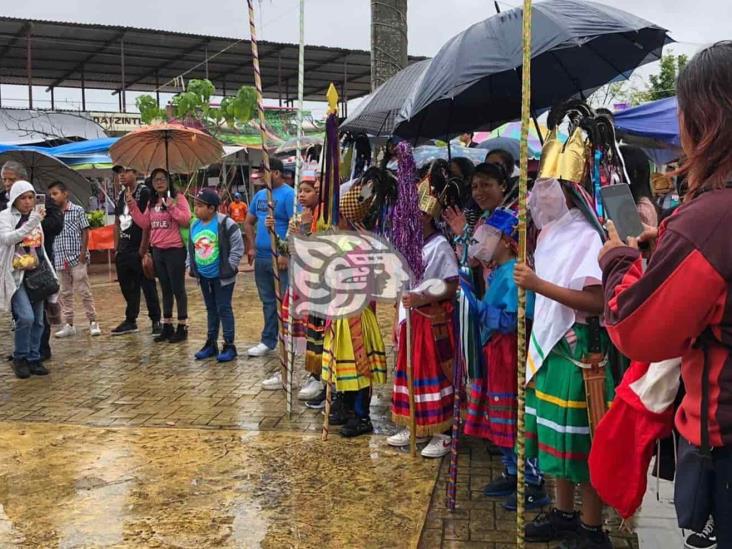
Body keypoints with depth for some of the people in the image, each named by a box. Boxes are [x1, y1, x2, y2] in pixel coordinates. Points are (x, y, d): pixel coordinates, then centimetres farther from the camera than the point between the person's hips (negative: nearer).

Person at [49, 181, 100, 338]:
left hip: (77, 258, -5)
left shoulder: (78, 210, -1)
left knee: (84, 291, -3)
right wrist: (50, 257, 3)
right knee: (65, 293, 9)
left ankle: (93, 322, 5)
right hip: (60, 259, 5)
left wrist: (83, 253, -10)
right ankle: (68, 325, 15)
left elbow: (85, 232, -2)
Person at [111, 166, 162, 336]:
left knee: (148, 286, -2)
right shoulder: (121, 195, 15)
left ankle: (156, 321, 7)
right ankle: (130, 321, 24)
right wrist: (116, 247, 12)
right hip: (123, 251, 8)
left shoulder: (144, 193, -9)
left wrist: (143, 249, -17)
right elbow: (117, 223, 19)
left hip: (139, 250, -8)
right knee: (127, 287, 14)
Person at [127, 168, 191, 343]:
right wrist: (132, 205, 3)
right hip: (158, 251, 7)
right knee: (165, 290, 14)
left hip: (175, 250, -7)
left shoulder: (178, 197, -7)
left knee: (178, 289, -1)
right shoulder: (152, 202, 13)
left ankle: (182, 327, 7)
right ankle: (167, 326, 23)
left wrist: (172, 207, -26)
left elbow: (186, 220, -16)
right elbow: (144, 224, 8)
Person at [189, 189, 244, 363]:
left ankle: (229, 345, 6)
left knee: (224, 309, -2)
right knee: (211, 309, 15)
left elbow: (238, 247, -12)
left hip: (222, 276, -6)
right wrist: (190, 266, 10)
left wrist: (230, 266, -13)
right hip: (203, 276, 6)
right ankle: (211, 343, 24)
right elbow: (191, 248, 17)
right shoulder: (194, 225, 4)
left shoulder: (226, 223, -16)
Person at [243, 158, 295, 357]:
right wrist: (251, 247, 9)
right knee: (267, 301, 16)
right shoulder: (260, 195, 13)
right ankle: (268, 341, 26)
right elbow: (249, 222, 21)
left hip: (280, 258, -8)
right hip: (261, 257, 8)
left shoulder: (288, 194, -11)